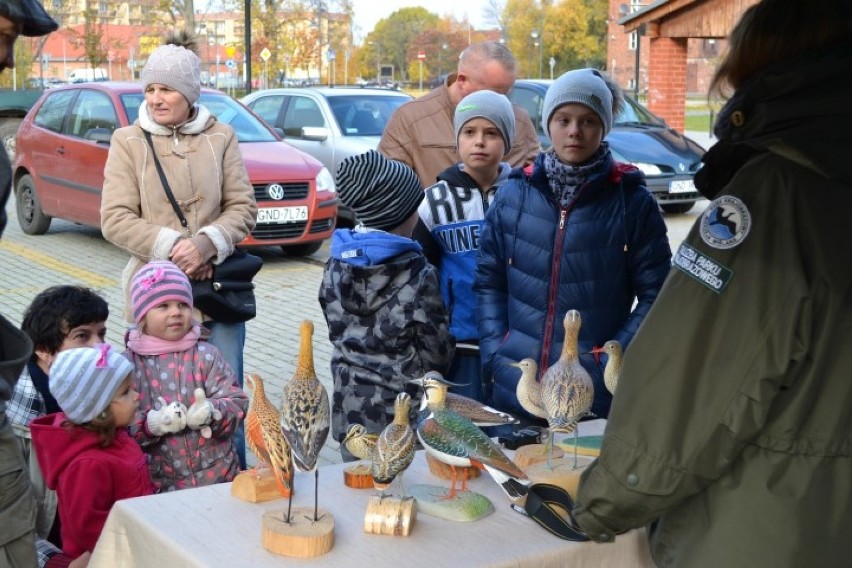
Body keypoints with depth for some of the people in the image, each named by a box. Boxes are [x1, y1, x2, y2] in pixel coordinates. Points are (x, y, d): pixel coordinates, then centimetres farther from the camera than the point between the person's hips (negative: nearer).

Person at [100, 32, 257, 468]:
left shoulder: (220, 138, 4)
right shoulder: (128, 141, 1)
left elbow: (243, 207, 3)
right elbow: (115, 219, -6)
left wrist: (207, 242, -15)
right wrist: (172, 246, -16)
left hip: (218, 289, 1)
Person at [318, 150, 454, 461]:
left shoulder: (336, 265, -3)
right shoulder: (417, 276, -17)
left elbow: (340, 333, 8)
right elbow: (437, 356, -9)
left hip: (349, 409, 5)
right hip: (403, 415, -5)